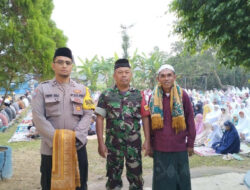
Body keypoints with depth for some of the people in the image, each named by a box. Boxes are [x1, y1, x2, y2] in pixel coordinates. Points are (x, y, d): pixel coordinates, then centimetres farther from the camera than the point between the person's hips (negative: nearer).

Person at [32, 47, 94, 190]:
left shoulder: (82, 89, 8)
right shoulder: (42, 89, 3)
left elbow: (88, 115, 0)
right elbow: (38, 118, -5)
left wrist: (76, 138, -14)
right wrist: (56, 140, -15)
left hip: (78, 146, 2)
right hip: (51, 148, -1)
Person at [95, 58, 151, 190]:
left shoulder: (138, 95, 3)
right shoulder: (106, 95, 0)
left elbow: (145, 118, 3)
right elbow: (99, 119, -2)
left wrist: (147, 140, -3)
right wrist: (101, 142, -7)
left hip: (134, 143, 1)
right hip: (113, 143, 0)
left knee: (136, 176, 9)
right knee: (113, 176, 12)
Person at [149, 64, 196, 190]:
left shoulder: (182, 95, -4)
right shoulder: (153, 97, 2)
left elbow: (190, 119, 1)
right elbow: (150, 122, 8)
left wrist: (190, 143, 1)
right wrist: (150, 144, 7)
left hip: (179, 147, -1)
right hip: (160, 147, 1)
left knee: (181, 179, 10)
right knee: (162, 180, 10)